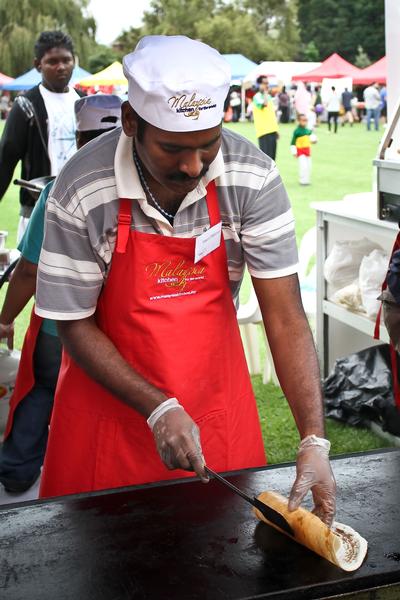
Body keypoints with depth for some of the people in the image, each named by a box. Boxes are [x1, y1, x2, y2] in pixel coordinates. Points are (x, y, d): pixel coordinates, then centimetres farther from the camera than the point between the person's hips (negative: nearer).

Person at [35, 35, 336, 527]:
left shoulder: (252, 177, -19)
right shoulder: (82, 190, -23)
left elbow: (284, 315, -19)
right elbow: (74, 325, -14)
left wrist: (314, 441, -26)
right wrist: (158, 409, -22)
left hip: (216, 388, 2)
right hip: (110, 391, -1)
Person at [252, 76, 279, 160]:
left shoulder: (269, 96, 18)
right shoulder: (257, 96, -7)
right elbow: (264, 104, -30)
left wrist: (276, 130, 20)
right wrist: (265, 92, -15)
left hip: (272, 130, 8)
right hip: (264, 131, -8)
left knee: (272, 156, 9)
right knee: (266, 155, -10)